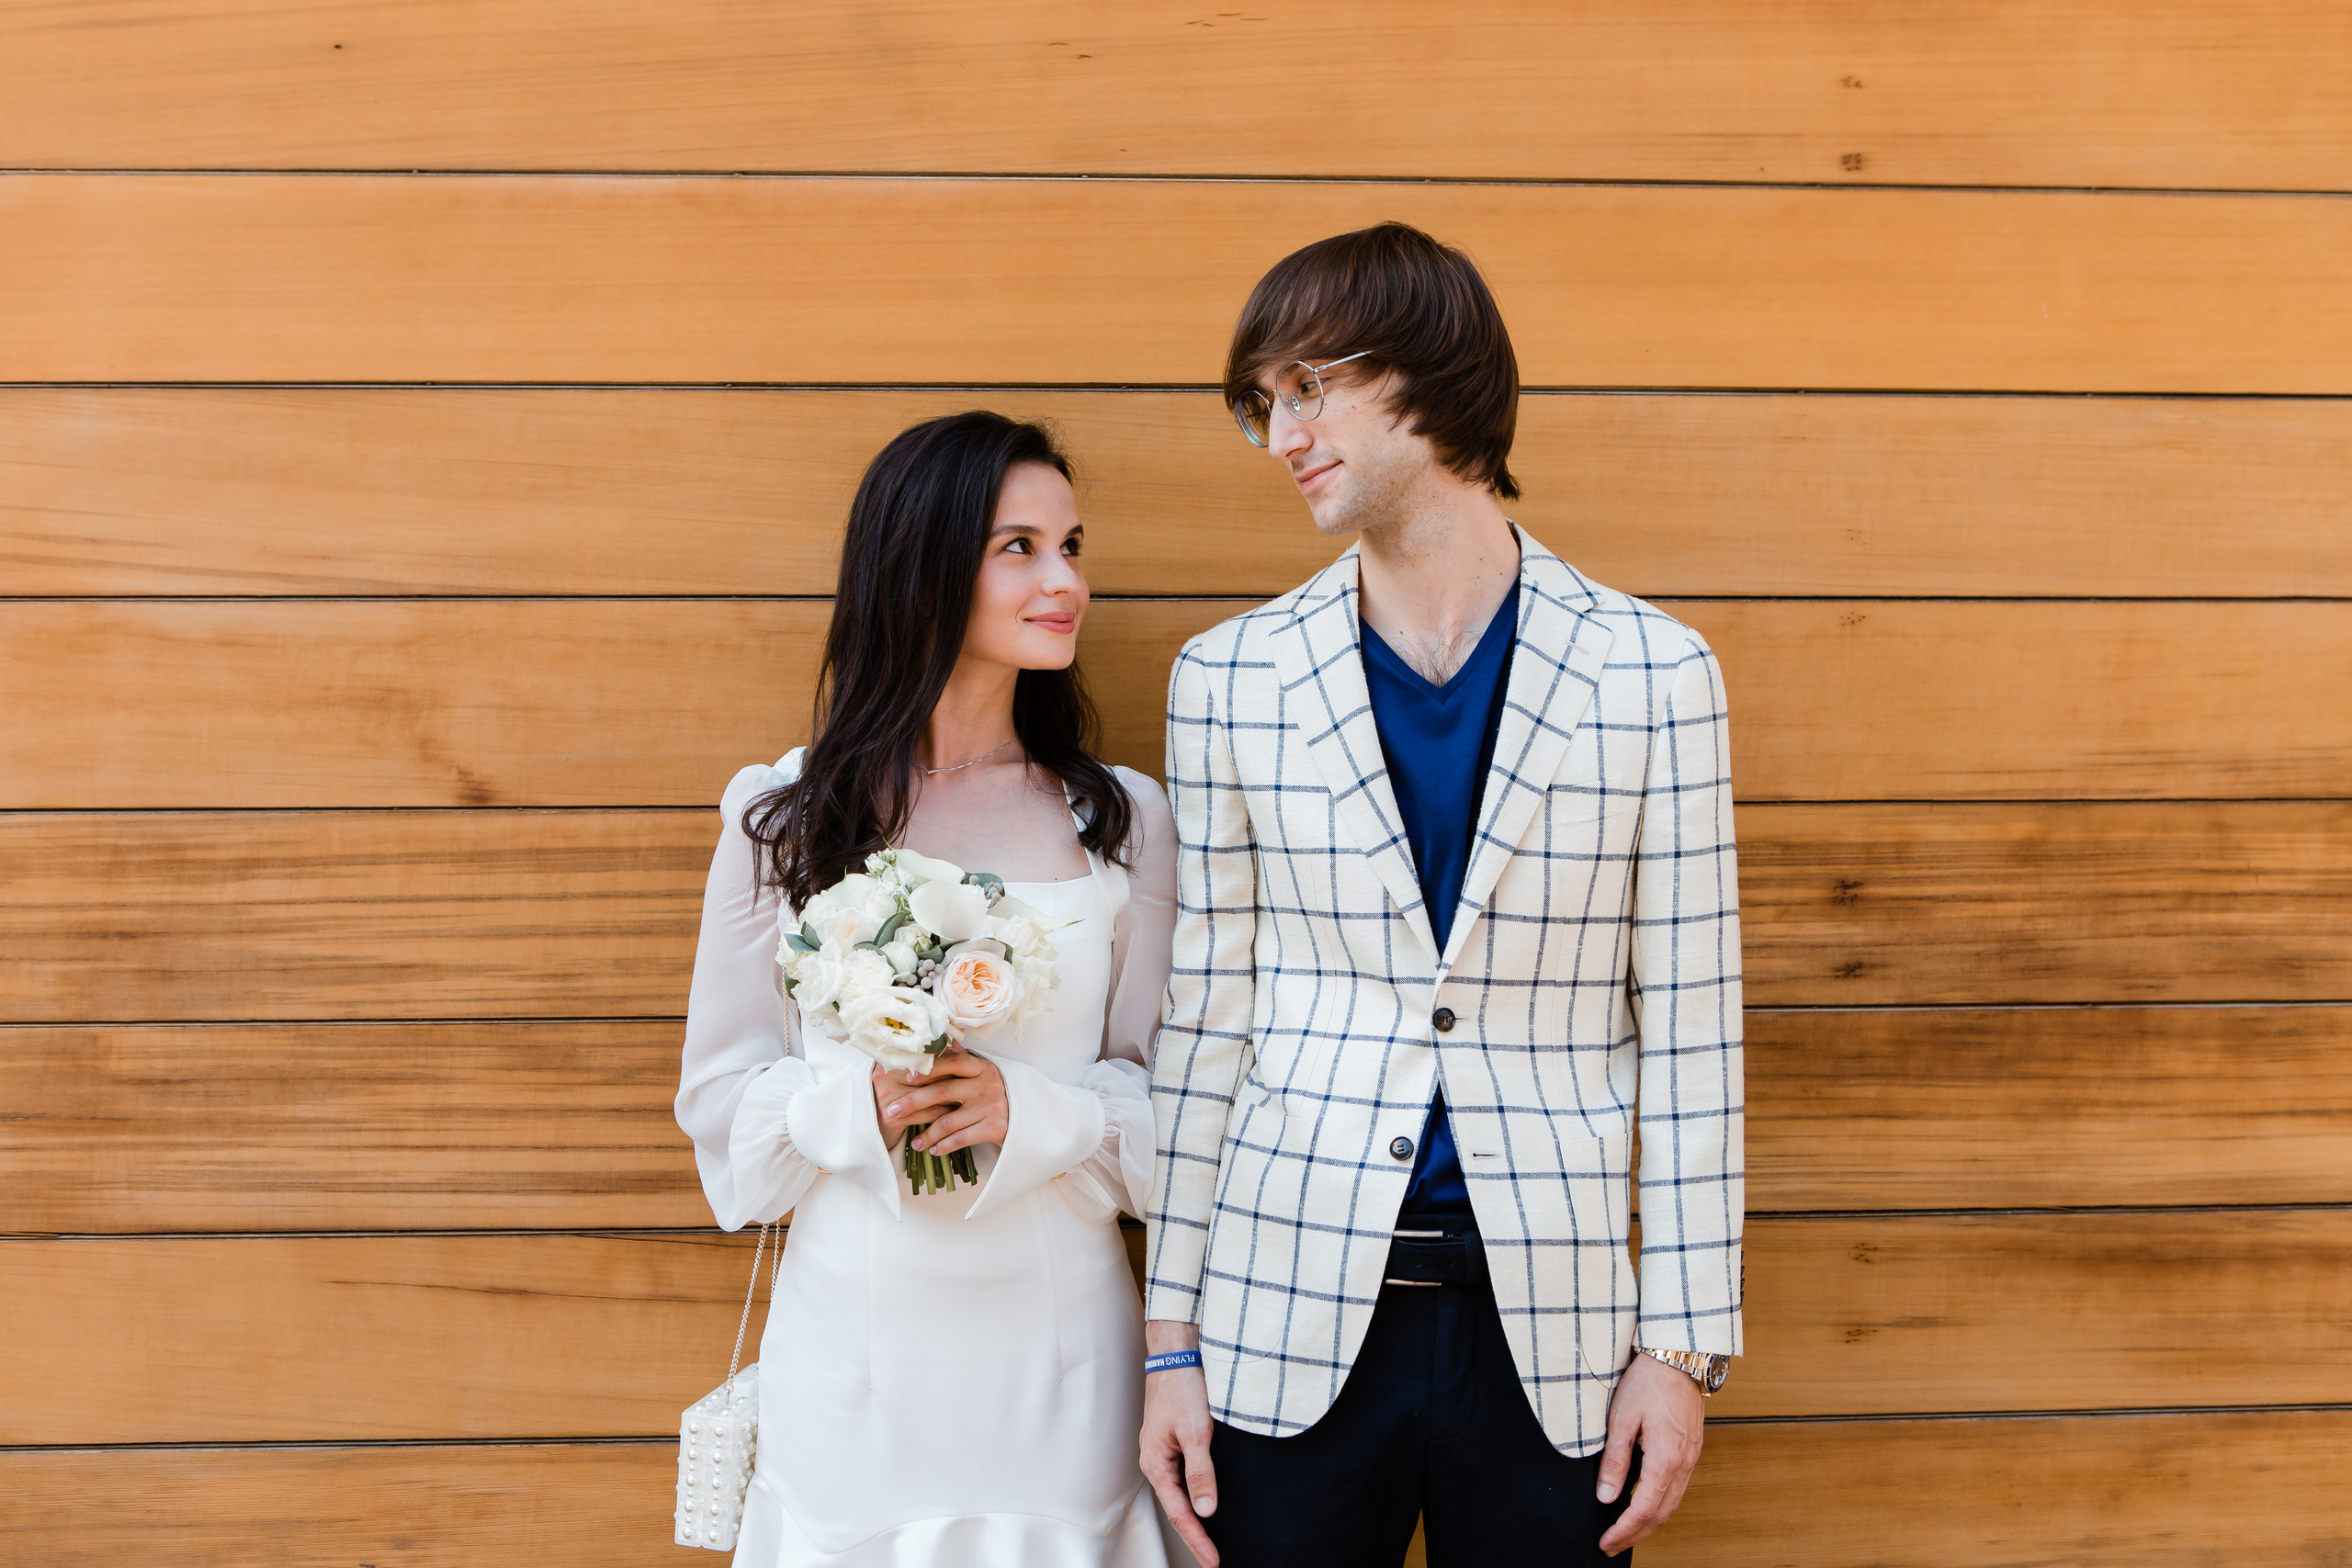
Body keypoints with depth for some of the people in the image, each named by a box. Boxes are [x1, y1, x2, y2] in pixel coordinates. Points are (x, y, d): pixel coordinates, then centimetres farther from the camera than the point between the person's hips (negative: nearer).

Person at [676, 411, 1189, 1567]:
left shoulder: (1123, 820, 3)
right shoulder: (781, 818, 1)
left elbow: (1168, 1101, 3)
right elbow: (724, 1094, 4)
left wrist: (1034, 1113, -16)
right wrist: (855, 1110, -15)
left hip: (1057, 1340, 1)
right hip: (852, 1333, 0)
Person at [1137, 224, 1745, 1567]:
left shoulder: (1653, 673, -1)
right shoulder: (1231, 679, 3)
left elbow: (1688, 1031, 0)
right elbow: (1206, 1020, 4)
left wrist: (1684, 1345, -1)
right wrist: (1172, 1337, 3)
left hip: (1551, 1333, -1)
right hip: (1294, 1323, 1)